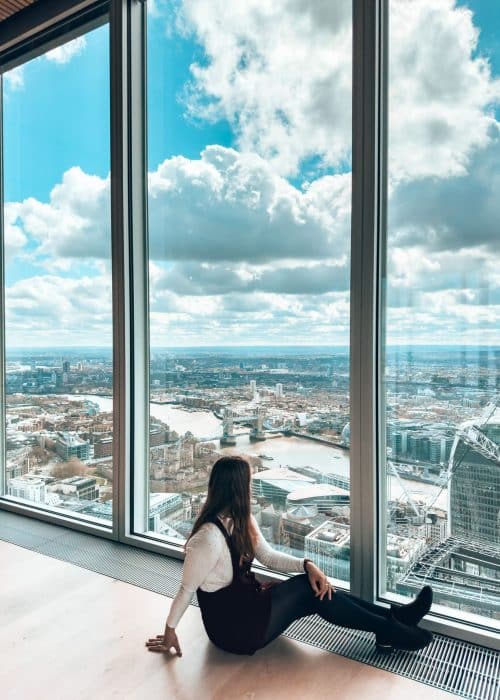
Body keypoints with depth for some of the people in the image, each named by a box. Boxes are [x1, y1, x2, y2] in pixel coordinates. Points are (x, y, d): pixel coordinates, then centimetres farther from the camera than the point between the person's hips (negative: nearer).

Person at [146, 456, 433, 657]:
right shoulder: (209, 538, -31)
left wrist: (307, 565, -13)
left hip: (246, 598, 8)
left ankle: (393, 615, 1)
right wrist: (170, 630, -7)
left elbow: (268, 556, 2)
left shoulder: (240, 519, -2)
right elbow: (187, 589, -20)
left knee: (318, 587, -6)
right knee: (307, 588, -16)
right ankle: (388, 630, -4)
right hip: (232, 626, -8)